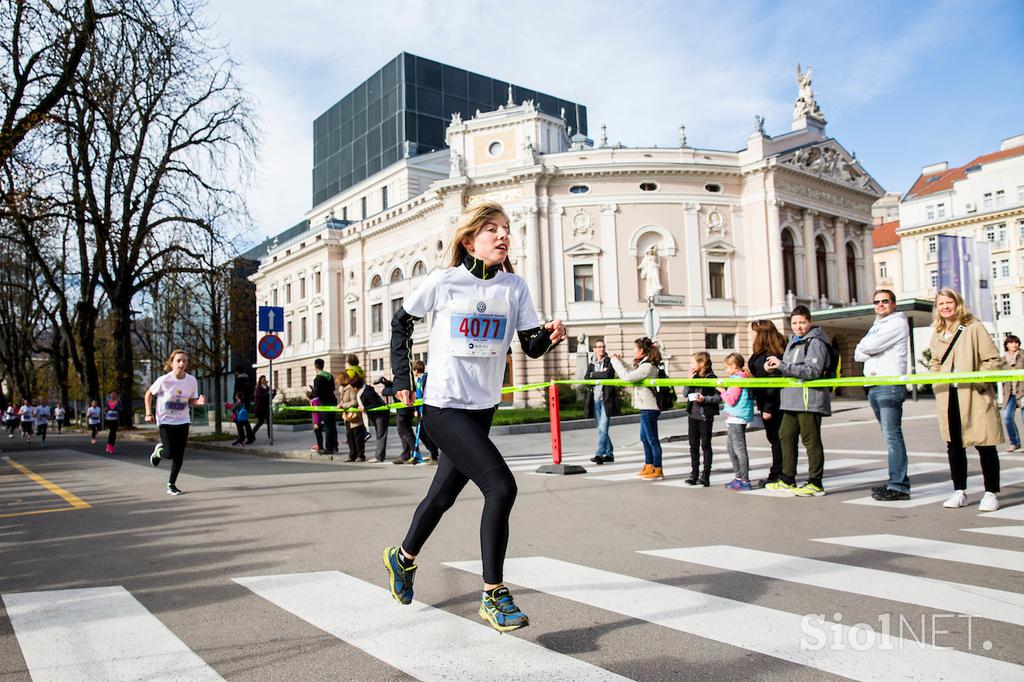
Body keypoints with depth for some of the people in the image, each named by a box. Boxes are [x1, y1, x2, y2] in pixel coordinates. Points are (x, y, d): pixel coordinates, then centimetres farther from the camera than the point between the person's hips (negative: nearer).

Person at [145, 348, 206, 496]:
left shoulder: (192, 381, -8)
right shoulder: (164, 380, -15)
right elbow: (148, 394, 0)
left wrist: (199, 401, -19)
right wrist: (149, 413, -7)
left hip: (183, 421, 3)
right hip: (165, 421, -3)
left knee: (179, 455, 0)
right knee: (170, 453, -11)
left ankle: (171, 484, 16)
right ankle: (159, 450, 26)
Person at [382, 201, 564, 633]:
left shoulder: (514, 286, 2)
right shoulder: (443, 281, -8)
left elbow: (532, 346, 0)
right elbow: (401, 321, 6)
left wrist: (550, 335, -22)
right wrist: (402, 379, 4)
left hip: (482, 408, 6)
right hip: (443, 406, -6)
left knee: (443, 494, 21)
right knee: (501, 487, -19)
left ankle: (403, 558, 48)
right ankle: (493, 596, -4)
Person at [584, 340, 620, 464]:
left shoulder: (610, 361, 1)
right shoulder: (591, 363, 13)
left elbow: (607, 375, -16)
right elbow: (586, 378, -1)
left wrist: (593, 375, -5)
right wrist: (600, 374, -10)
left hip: (606, 399, -5)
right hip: (595, 399, 5)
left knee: (603, 428, -13)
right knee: (601, 429, 10)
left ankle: (600, 454, -15)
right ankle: (609, 453, 21)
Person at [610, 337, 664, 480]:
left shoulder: (647, 366, -19)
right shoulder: (644, 364, 13)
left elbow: (627, 377, -25)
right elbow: (631, 375, 18)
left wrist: (616, 362, -15)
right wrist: (620, 362, 14)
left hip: (649, 407, -10)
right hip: (646, 406, 10)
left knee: (652, 439, -3)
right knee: (644, 438, 17)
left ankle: (658, 470, 5)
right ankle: (649, 467, 26)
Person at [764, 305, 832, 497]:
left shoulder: (815, 342, -8)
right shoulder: (792, 342, 20)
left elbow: (813, 371, -20)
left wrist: (782, 366, -24)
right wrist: (775, 366, 3)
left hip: (810, 398, -9)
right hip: (792, 399, 9)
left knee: (811, 440, -3)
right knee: (786, 436, 11)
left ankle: (815, 484, 4)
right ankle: (787, 481, 20)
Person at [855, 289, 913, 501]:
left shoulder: (897, 323, -2)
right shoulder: (876, 326, 25)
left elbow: (869, 346, -13)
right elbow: (858, 354, 12)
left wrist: (864, 347, 8)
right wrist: (870, 351, -6)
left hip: (890, 385, -9)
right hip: (873, 386, 9)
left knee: (892, 435, -12)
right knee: (889, 435, 10)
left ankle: (899, 486, -13)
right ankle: (897, 480, 15)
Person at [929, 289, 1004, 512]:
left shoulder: (974, 327, -2)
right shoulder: (937, 334, 14)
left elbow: (993, 359, -5)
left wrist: (978, 381, -15)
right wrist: (937, 381, 8)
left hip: (975, 396, -5)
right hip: (948, 397, 5)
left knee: (984, 444, -1)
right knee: (954, 445, 9)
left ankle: (991, 493, 9)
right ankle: (959, 492, 19)